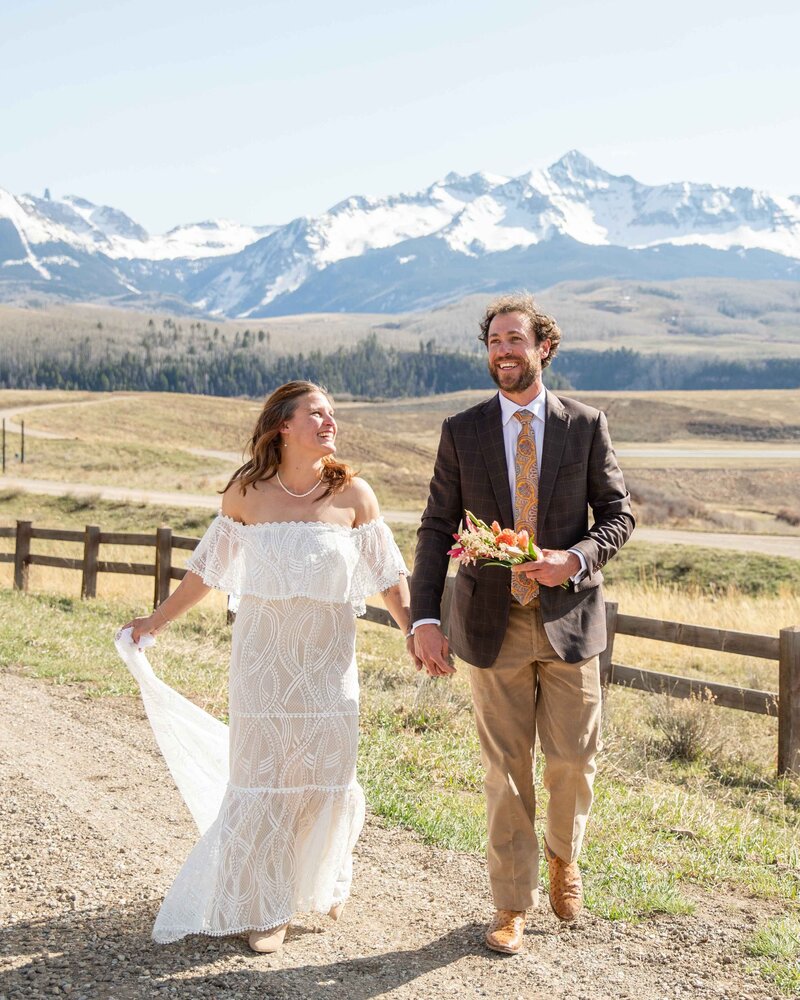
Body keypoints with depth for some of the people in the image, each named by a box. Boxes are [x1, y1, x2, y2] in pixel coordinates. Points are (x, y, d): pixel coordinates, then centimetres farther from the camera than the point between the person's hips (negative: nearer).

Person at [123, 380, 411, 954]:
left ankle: (325, 879, 36)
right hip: (264, 657, 0)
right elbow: (208, 567, 8)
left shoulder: (354, 494, -4)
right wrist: (159, 619, 14)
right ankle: (266, 905, 21)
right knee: (263, 777, 4)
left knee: (326, 776, 6)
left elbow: (388, 573, 2)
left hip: (329, 659, 0)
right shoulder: (246, 493, -4)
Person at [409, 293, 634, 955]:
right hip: (493, 624, 0)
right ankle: (512, 904, 20)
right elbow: (438, 528, 0)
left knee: (573, 759, 5)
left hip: (569, 616, 0)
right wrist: (424, 618, -9)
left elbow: (618, 513, 4)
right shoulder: (461, 432, 1)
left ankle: (563, 856, 37)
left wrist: (577, 558, -17)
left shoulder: (586, 425, 1)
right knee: (506, 768, 6)